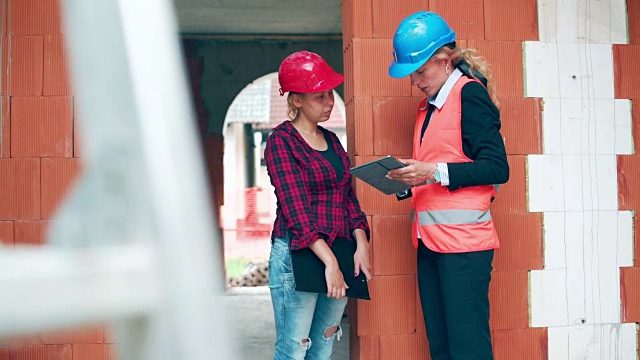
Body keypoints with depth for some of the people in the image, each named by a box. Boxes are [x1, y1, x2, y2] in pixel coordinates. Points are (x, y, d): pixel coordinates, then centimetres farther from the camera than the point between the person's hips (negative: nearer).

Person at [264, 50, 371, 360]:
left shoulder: (331, 140, 16)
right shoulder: (281, 141, -5)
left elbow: (347, 196, 14)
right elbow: (295, 208, -14)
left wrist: (362, 244, -2)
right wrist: (329, 261, -20)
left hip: (339, 256, 6)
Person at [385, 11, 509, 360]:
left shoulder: (469, 93, -6)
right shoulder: (427, 106, 19)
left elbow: (497, 168, -13)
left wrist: (435, 172, -19)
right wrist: (408, 180, 8)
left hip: (462, 239, -8)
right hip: (429, 240, 8)